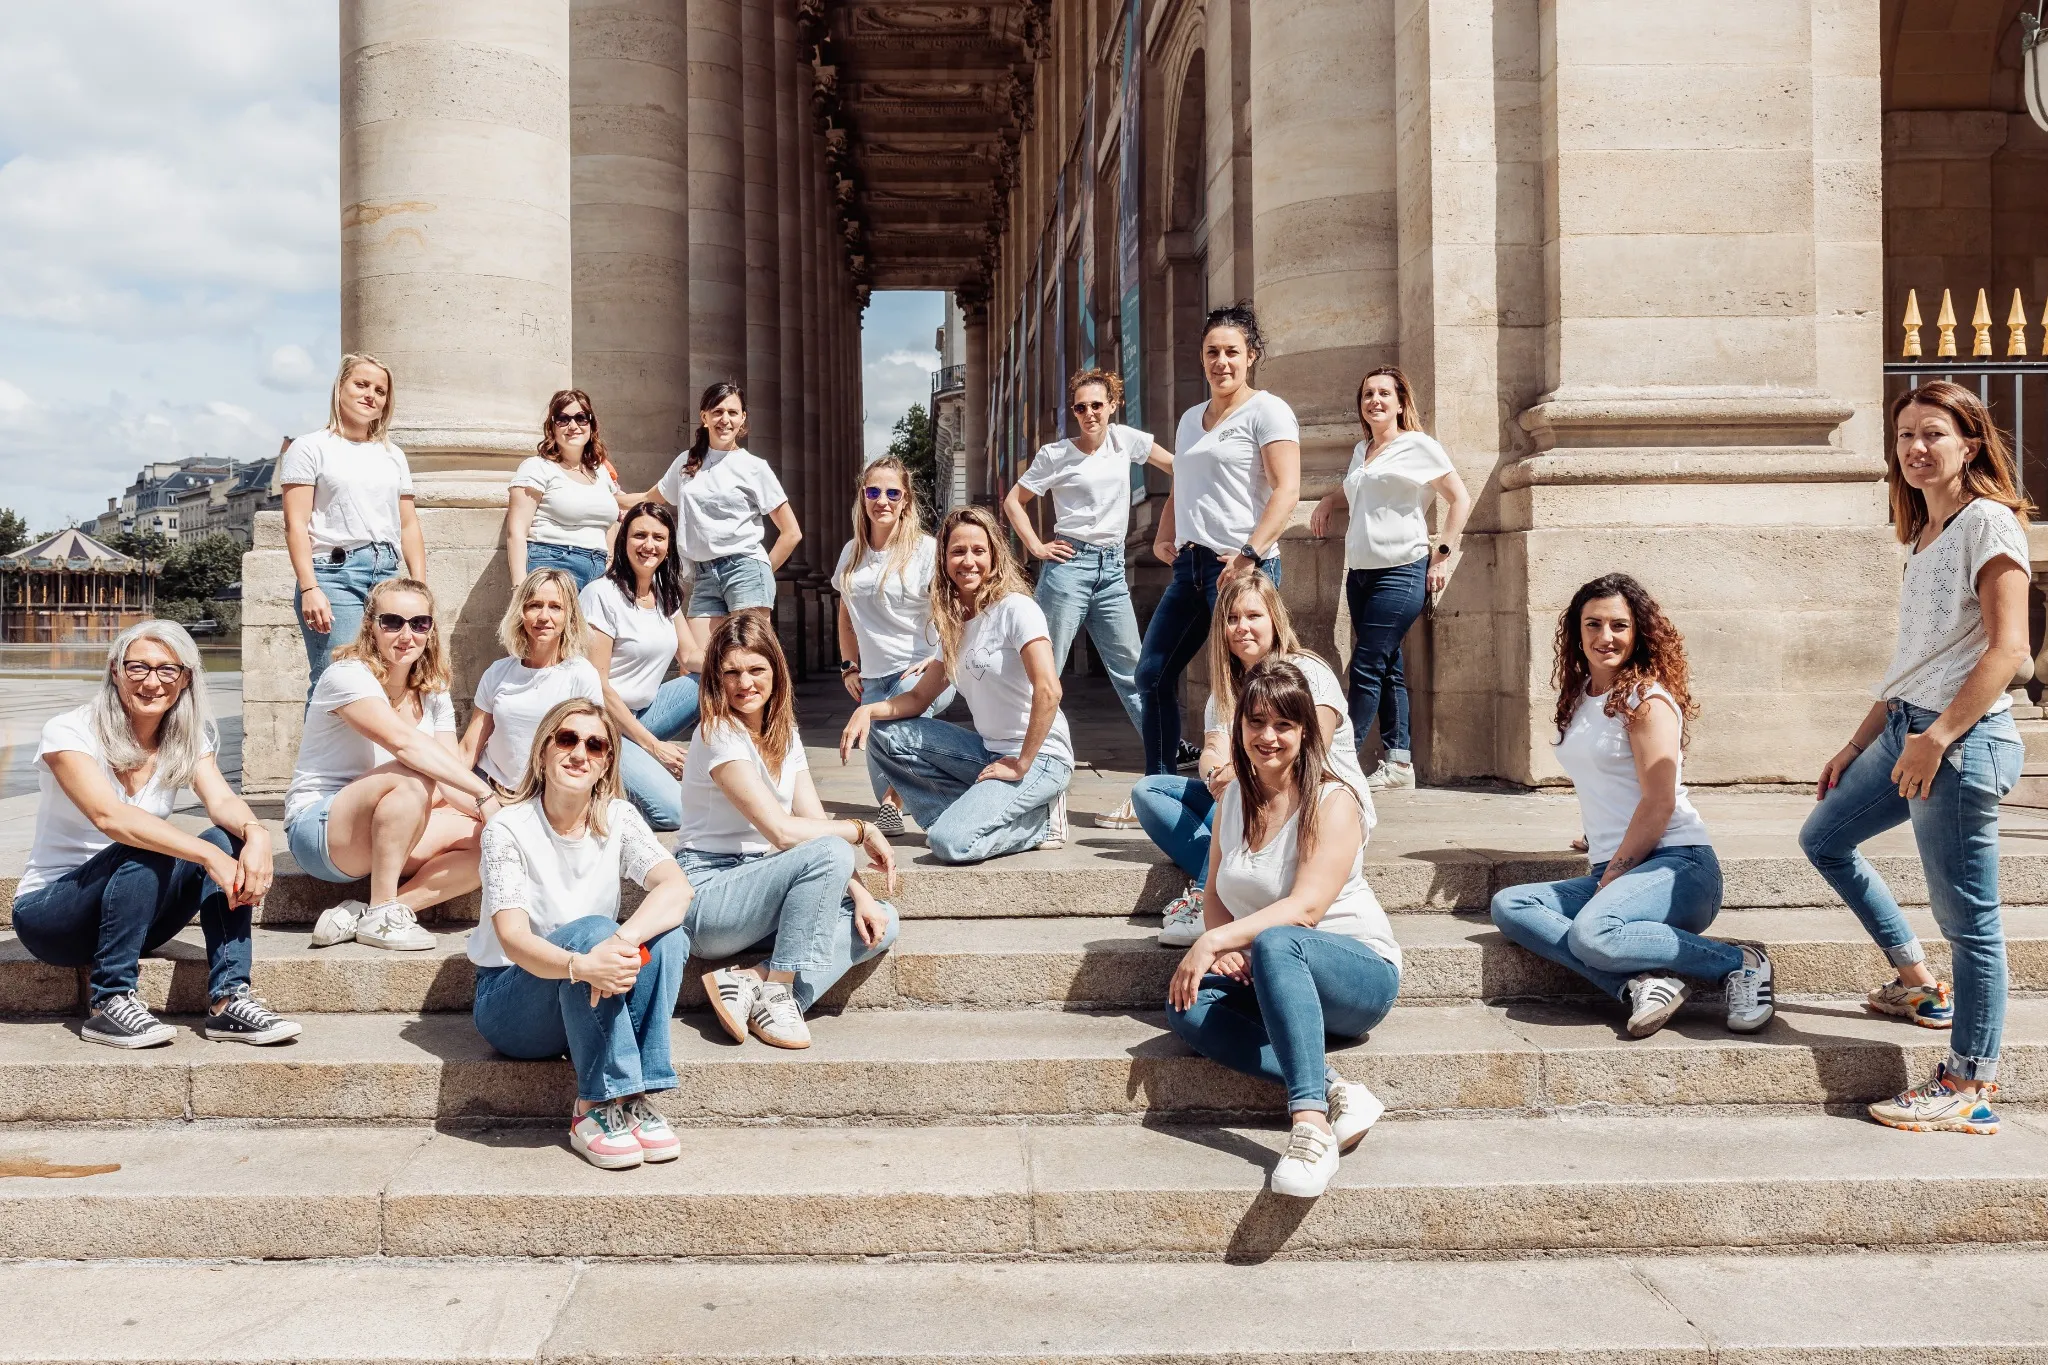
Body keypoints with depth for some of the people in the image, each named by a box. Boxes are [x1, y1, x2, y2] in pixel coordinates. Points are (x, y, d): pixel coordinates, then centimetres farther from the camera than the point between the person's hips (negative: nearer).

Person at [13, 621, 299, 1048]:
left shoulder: (185, 741, 1)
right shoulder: (68, 732, -15)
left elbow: (221, 800, -17)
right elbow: (109, 815, -31)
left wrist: (255, 832, -42)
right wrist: (207, 855, -43)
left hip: (135, 917, 5)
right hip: (48, 913, -5)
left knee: (229, 840, -20)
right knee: (144, 853, -33)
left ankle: (229, 1000, -26)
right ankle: (110, 1003, -25)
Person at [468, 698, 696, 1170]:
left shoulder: (619, 819, -4)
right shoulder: (509, 829, -14)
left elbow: (678, 888, -21)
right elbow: (513, 938, -25)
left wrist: (622, 942, -40)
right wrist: (582, 966, -46)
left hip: (593, 1003, 3)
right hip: (511, 1003, -3)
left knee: (667, 935, -25)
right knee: (591, 930, -33)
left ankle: (637, 1099, -23)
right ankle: (601, 1106, -28)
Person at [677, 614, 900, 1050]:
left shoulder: (785, 735, 11)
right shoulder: (720, 735, -14)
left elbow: (815, 823, 6)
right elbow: (782, 831, -22)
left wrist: (860, 894, -8)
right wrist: (863, 831, -11)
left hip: (757, 888, 8)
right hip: (707, 897, -8)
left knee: (882, 922, -9)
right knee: (830, 853, -30)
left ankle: (749, 982, -19)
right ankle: (777, 990, -21)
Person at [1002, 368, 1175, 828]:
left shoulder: (1125, 439, 7)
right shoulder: (1056, 455, -1)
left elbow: (1177, 466, 15)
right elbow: (1013, 500, 6)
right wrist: (1036, 547, -4)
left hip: (1112, 569, 4)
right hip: (1069, 565, -3)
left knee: (1133, 672, 6)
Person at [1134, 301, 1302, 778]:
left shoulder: (1266, 410, -4)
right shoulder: (1191, 419, 20)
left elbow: (1287, 490, -14)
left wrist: (1249, 554, -23)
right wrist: (1163, 539, 11)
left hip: (1241, 568, -8)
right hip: (1189, 564, 8)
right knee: (1152, 674, 9)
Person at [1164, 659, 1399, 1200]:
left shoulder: (1334, 801, -11)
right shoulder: (1234, 799, 9)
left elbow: (1306, 908, -22)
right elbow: (1214, 897, 13)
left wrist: (1215, 940, -29)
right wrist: (1220, 946, -10)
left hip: (1360, 975, -6)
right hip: (1272, 980, 6)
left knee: (1277, 943, -40)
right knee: (1187, 1004, -25)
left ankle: (1310, 1122, -48)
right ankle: (1333, 1092, -33)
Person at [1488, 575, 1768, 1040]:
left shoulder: (1647, 698, -7)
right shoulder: (1579, 698, 16)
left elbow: (1659, 803, -14)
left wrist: (1612, 876, -12)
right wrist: (1597, 838, 12)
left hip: (1677, 866, -8)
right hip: (1612, 872, 8)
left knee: (1593, 933, -35)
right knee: (1508, 907, -14)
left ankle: (1742, 964, -13)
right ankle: (1640, 981, -25)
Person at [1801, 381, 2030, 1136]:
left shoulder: (1988, 521, -9)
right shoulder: (1925, 535, 16)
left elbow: (2008, 647, -18)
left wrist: (1938, 736, -23)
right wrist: (1855, 746, 20)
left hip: (1963, 737, -10)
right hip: (1906, 730, 10)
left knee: (1967, 915, -5)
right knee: (1824, 838, 21)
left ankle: (1969, 1090, 1)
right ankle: (1920, 984, 29)